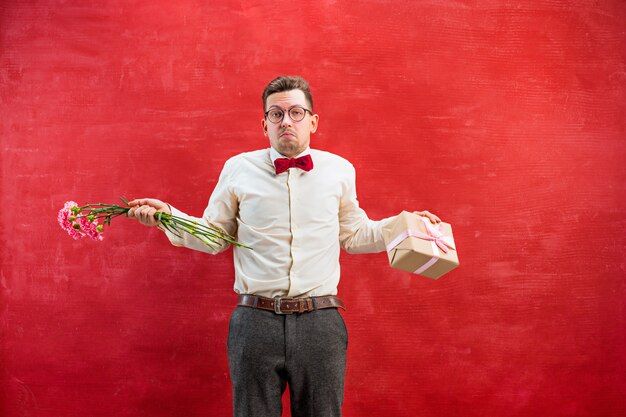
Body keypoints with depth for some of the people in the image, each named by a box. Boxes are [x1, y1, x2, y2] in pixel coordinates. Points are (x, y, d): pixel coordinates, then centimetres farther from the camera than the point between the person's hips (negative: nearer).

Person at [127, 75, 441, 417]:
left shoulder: (340, 170, 8)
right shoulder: (238, 168, 5)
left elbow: (354, 235, 19)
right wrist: (167, 216, -1)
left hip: (321, 323, 1)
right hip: (255, 322, 0)